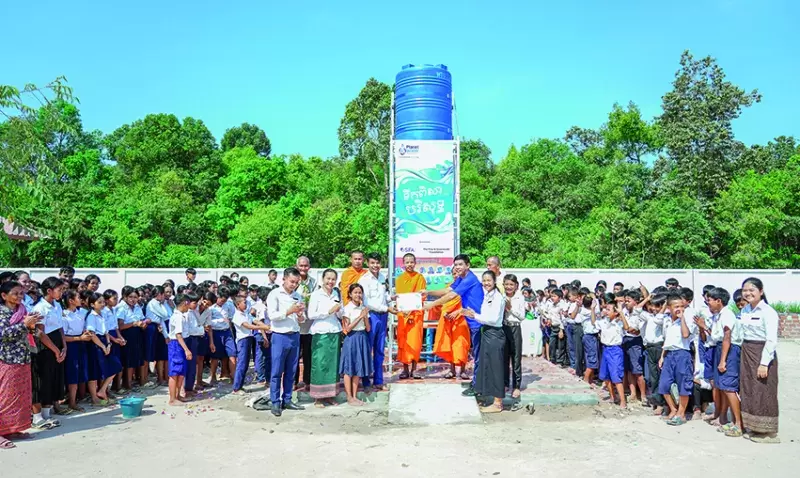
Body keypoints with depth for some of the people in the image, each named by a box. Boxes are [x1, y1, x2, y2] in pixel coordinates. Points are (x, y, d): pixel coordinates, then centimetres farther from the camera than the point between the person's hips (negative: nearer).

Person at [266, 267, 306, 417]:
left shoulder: (298, 296, 12)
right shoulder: (274, 294, -3)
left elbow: (301, 319, 14)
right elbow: (272, 315, -13)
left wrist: (300, 316, -8)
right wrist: (289, 311, -18)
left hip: (295, 336, 5)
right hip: (280, 336, -5)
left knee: (291, 371, 10)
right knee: (277, 371, -1)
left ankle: (287, 400, 19)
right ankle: (275, 403, 7)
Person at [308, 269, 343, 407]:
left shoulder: (336, 295, 13)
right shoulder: (316, 294, -2)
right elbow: (311, 314, -8)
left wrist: (339, 310, -6)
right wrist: (329, 311, -14)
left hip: (335, 332, 5)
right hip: (320, 333, -5)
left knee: (333, 363, 5)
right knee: (320, 364, -5)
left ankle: (330, 394, 14)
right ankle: (318, 397, 2)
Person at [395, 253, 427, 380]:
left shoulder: (420, 278, 5)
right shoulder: (399, 279, 10)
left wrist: (412, 310, -13)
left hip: (416, 313, -1)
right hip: (402, 314, 2)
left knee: (415, 341, -5)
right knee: (403, 341, 0)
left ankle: (414, 369, 3)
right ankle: (405, 369, 6)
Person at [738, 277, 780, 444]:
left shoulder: (768, 312, -12)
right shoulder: (744, 310, 9)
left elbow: (772, 340, -16)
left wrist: (764, 363, -19)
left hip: (762, 353, -7)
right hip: (746, 353, 7)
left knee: (763, 392, -1)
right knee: (748, 390, 10)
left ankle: (768, 432, 9)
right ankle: (754, 427, 21)